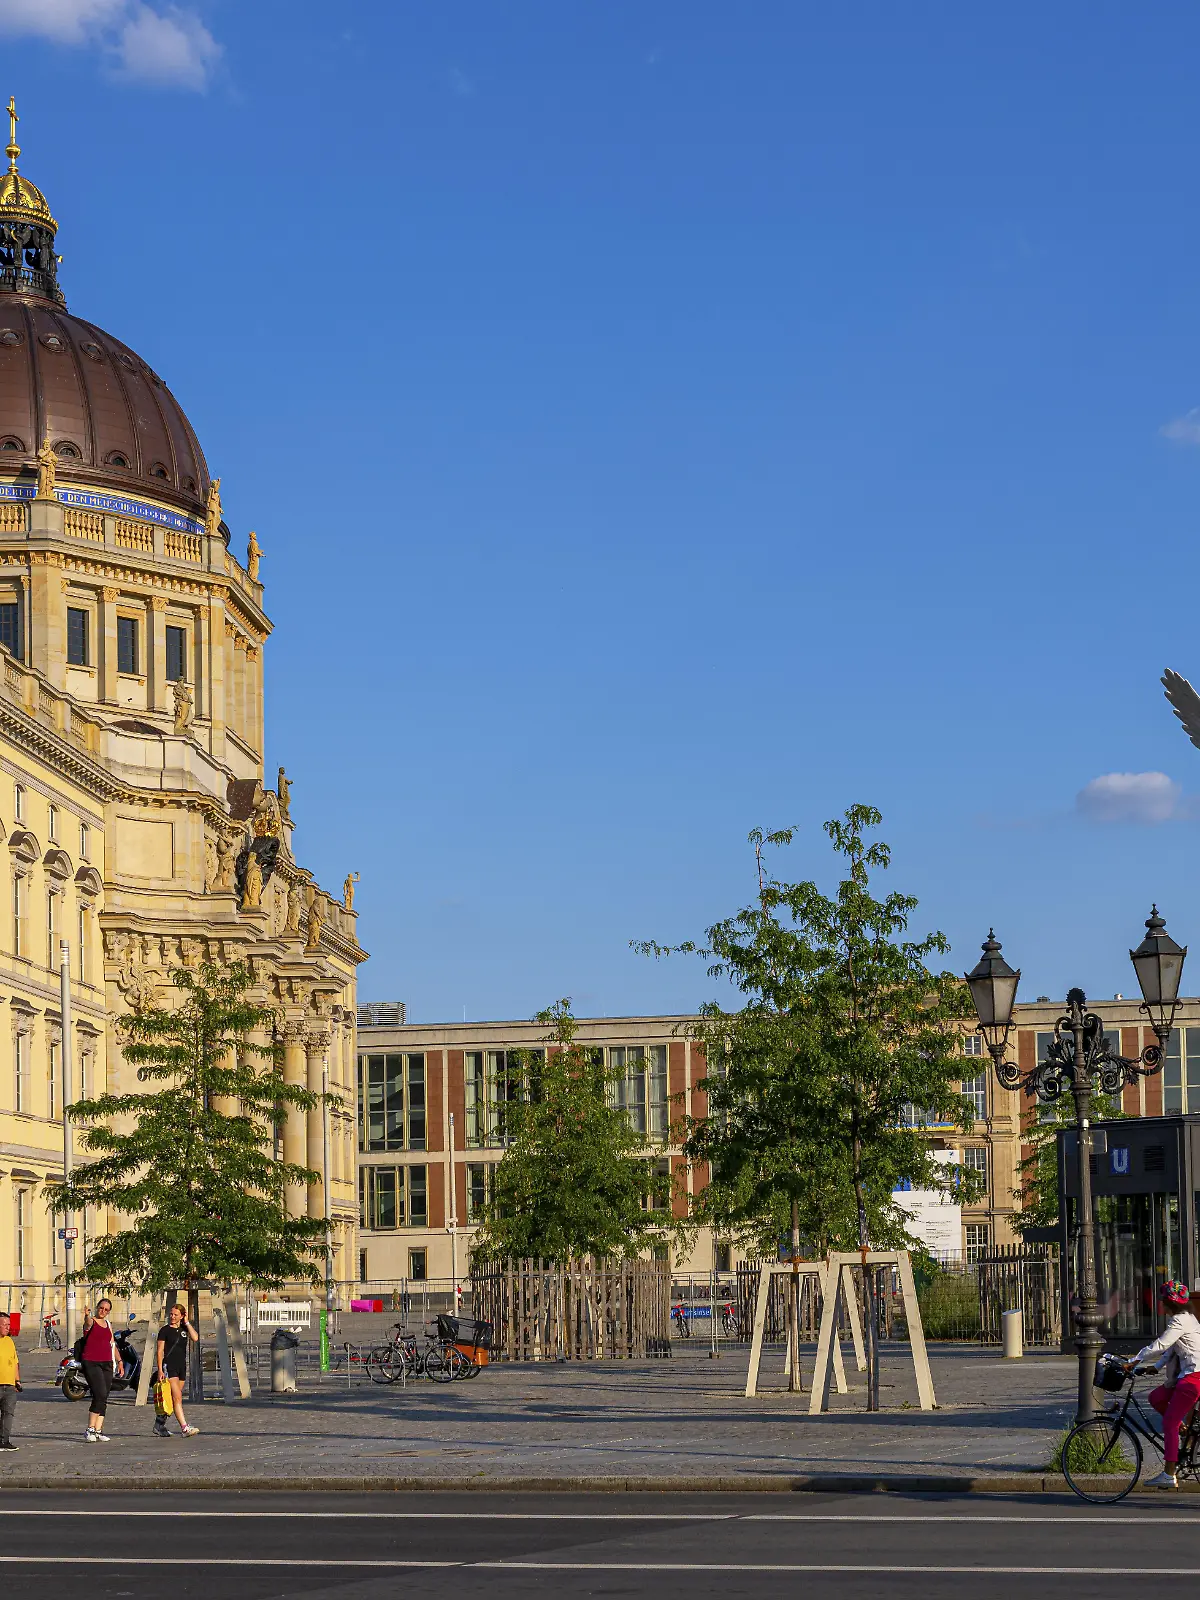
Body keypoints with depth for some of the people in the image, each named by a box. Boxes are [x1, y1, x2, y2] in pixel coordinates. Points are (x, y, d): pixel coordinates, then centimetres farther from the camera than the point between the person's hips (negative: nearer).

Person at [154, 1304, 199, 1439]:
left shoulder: (184, 1329, 11)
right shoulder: (165, 1330, -2)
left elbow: (195, 1337, -8)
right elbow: (160, 1351, -4)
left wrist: (186, 1322, -3)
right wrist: (160, 1370, -11)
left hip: (182, 1366, 6)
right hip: (169, 1366, -6)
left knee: (171, 1400, 11)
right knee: (177, 1398, -15)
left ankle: (159, 1425, 23)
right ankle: (185, 1428, -24)